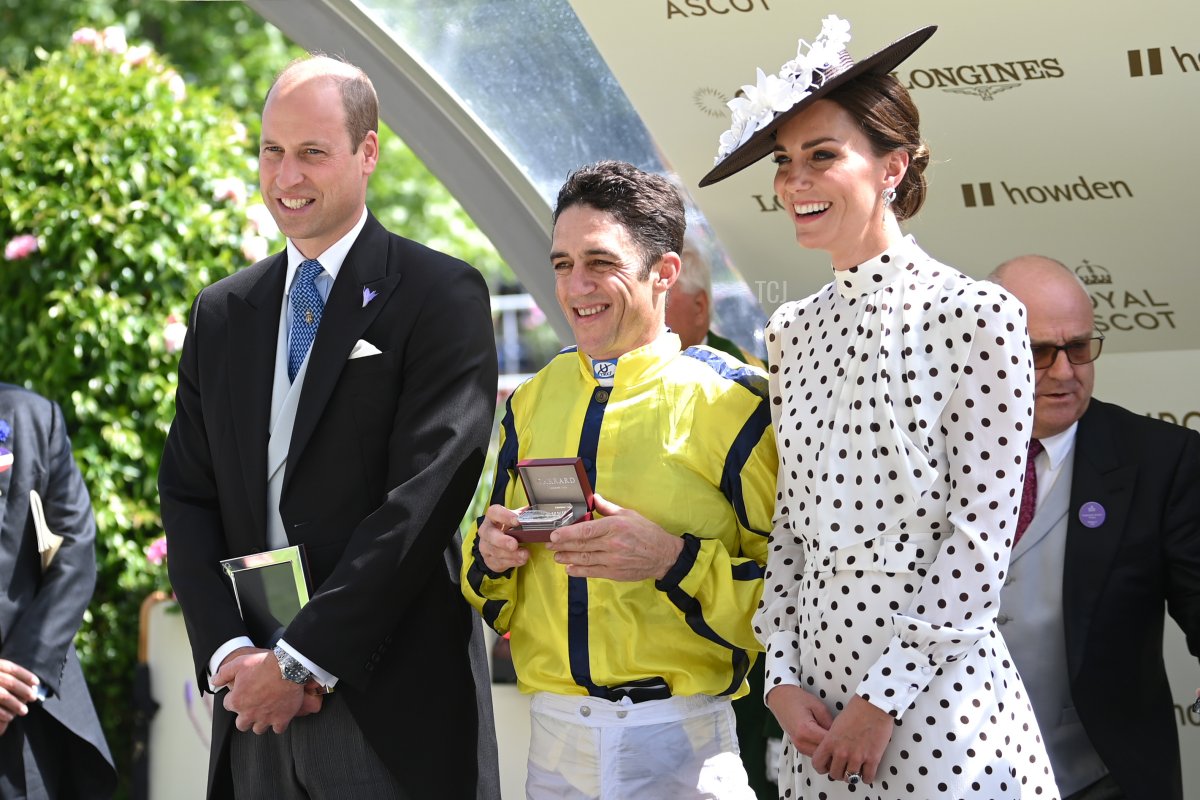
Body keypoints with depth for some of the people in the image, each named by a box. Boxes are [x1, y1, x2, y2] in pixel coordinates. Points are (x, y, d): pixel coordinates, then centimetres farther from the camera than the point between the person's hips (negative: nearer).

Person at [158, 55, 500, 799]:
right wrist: (228, 650, -6)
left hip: (393, 703, -4)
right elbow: (188, 496, 10)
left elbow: (425, 496, -12)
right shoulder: (221, 313, 13)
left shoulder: (441, 294, -4)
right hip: (256, 707, 5)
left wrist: (301, 656, -13)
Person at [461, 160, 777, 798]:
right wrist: (491, 553, -4)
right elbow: (497, 597, 17)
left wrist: (675, 560, -24)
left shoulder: (732, 403, -8)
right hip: (556, 741, 5)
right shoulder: (532, 402, 9)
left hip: (684, 745, -5)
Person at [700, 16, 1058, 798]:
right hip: (818, 695, 5)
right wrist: (784, 678, 1)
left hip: (934, 694, -5)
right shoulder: (794, 330, 10)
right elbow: (789, 525, 12)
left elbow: (981, 538, -11)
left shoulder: (976, 316, -8)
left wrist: (882, 700, -13)